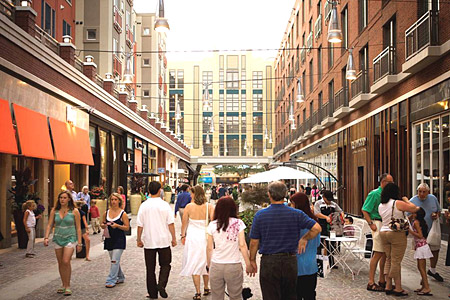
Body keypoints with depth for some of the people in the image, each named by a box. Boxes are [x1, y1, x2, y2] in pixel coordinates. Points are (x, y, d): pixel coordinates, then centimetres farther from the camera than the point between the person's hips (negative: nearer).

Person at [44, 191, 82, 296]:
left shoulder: (74, 211, -4)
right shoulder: (54, 211, 4)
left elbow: (78, 228, -1)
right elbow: (49, 225, 5)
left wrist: (79, 243, -3)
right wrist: (46, 237, -9)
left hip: (70, 238, -4)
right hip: (58, 239, 4)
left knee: (66, 261, -16)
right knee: (60, 263, 9)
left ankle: (68, 286, -3)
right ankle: (63, 285, 22)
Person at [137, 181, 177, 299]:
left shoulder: (144, 206, -3)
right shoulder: (165, 205, -7)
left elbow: (140, 225, -1)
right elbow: (170, 224, -6)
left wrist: (139, 239, 11)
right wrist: (173, 238, 3)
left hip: (148, 241, 1)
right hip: (164, 241, -1)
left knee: (150, 268, 10)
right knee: (165, 265, 14)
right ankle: (161, 285, -7)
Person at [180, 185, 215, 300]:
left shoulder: (189, 206, -8)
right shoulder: (209, 206, -6)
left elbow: (184, 223, -1)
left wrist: (183, 236, 13)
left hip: (192, 237, -2)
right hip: (206, 237, 2)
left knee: (194, 264, 5)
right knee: (205, 263, 18)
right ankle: (206, 288, 30)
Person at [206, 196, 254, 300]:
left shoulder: (212, 225, -2)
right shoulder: (238, 223, -5)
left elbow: (209, 248, 2)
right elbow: (242, 245, -7)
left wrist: (209, 264, 15)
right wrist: (248, 264, -1)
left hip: (216, 266, 1)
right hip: (234, 266, -1)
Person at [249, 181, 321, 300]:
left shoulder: (260, 215, -6)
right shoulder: (296, 214, -4)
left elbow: (254, 242, -3)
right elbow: (317, 228, -10)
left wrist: (252, 260, 9)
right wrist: (304, 239, 6)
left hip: (269, 262, -2)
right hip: (290, 261, 2)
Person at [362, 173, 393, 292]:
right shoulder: (374, 194, -8)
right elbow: (364, 210, -10)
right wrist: (371, 224, -17)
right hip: (378, 224, -8)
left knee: (386, 253, 11)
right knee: (378, 254, -9)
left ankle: (382, 280, 22)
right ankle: (371, 282, -4)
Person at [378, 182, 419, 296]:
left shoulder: (381, 205, 8)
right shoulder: (398, 203, -13)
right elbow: (413, 208, -5)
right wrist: (406, 200, 12)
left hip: (383, 232, 7)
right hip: (397, 234, -7)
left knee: (388, 259, 13)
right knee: (396, 261, -3)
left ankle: (388, 286, 15)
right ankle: (398, 288, 3)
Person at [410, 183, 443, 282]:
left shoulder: (433, 198, 0)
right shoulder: (412, 201, -12)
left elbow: (439, 211, 13)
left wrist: (436, 215, -9)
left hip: (433, 230, 5)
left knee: (435, 250, 17)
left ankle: (432, 270, 40)